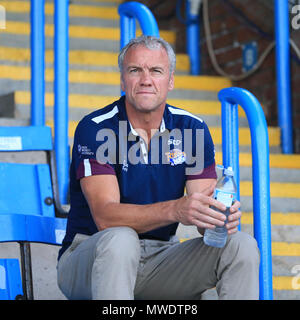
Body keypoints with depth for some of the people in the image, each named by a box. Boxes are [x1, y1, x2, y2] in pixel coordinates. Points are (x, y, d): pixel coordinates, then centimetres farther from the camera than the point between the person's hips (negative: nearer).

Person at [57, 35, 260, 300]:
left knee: (241, 246, -16)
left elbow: (204, 209, -6)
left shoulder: (192, 129, 1)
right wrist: (175, 210, -40)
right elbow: (105, 216, -25)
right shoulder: (95, 129, -13)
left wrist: (221, 217, -32)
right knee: (120, 239, -37)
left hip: (161, 260, 4)